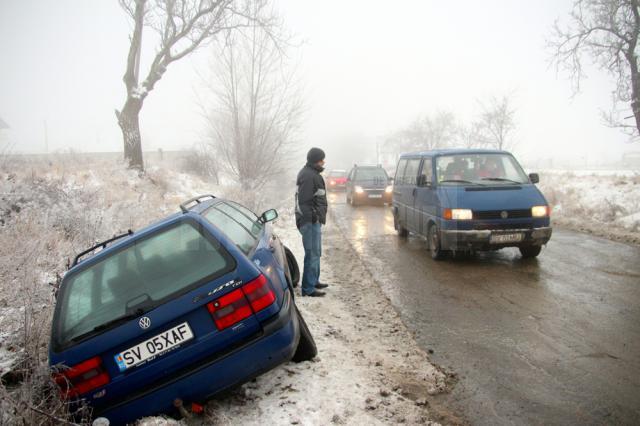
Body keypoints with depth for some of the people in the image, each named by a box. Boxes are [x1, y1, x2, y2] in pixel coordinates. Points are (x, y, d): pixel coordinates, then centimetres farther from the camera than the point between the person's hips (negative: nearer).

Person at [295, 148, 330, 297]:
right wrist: (312, 219, -22)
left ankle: (314, 281, 32)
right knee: (312, 254, -7)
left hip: (314, 220, 11)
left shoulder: (312, 173, 16)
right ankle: (308, 289, -2)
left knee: (315, 253, 19)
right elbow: (305, 201, -23)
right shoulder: (308, 176, -18)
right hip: (310, 221, -11)